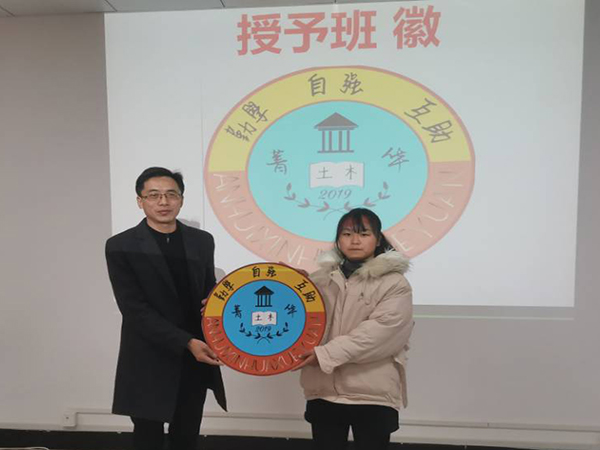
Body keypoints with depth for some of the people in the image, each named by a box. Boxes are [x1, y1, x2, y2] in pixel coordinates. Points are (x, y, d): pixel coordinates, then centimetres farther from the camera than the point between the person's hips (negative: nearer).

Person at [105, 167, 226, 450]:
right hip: (149, 362, -3)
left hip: (195, 360, 3)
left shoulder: (202, 241, 4)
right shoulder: (121, 246, -8)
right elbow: (135, 309, -14)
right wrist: (187, 342, -21)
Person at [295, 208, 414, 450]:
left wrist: (326, 353, -20)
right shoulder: (322, 278, 6)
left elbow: (377, 332, -18)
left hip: (373, 394, -3)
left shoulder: (395, 283, -6)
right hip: (323, 391, 3)